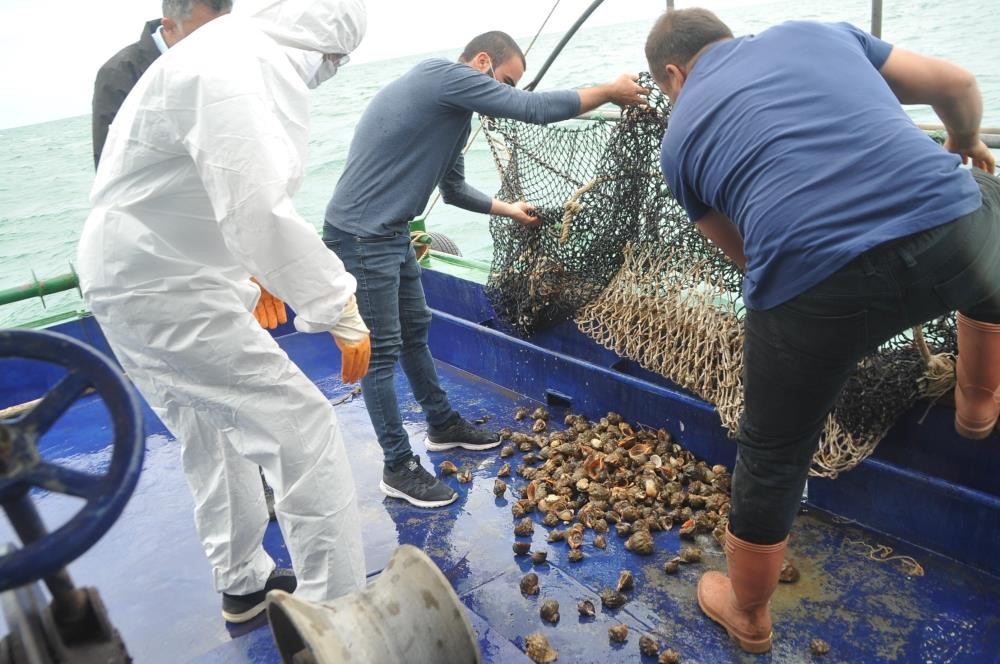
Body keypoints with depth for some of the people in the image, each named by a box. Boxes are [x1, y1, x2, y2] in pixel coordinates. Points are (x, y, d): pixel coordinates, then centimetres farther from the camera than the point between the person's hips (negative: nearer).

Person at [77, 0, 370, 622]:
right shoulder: (246, 68, -21)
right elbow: (260, 210, -33)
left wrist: (251, 273, 25)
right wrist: (341, 310, -27)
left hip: (126, 281, 11)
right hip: (167, 292, -11)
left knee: (213, 439, 21)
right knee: (303, 430, -8)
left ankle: (243, 584, 39)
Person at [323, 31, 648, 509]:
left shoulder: (452, 108, 16)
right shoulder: (446, 75, -14)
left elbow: (453, 189, 27)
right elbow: (535, 108, -19)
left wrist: (508, 210, 32)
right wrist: (610, 91, -8)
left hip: (392, 235, 10)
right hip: (361, 237, -10)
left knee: (415, 331, 19)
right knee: (382, 353, -4)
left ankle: (443, 426, 35)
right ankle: (398, 468, 8)